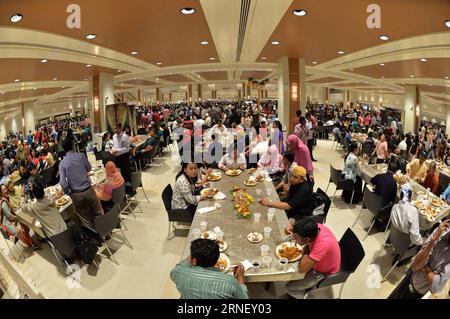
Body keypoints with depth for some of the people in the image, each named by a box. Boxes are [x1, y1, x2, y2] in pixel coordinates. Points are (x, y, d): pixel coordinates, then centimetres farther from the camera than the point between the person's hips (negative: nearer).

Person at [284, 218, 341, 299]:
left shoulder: (323, 244, -45)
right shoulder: (316, 228, -26)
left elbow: (302, 269, -42)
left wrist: (305, 251, -27)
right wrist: (292, 228, -24)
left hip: (323, 273, -7)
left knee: (289, 286, -4)